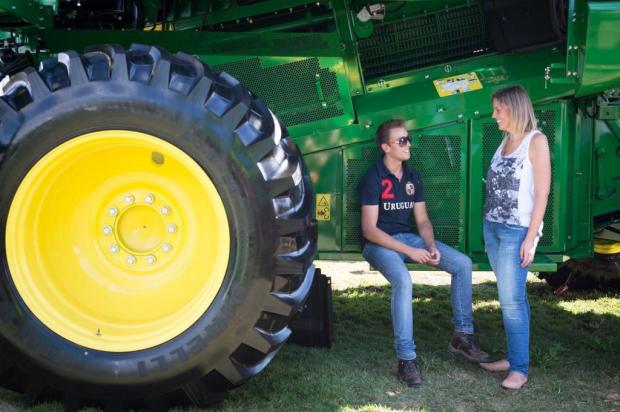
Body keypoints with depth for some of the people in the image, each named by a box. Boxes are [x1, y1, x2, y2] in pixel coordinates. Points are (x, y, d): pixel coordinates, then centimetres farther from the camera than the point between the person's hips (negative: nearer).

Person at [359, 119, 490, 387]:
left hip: (408, 237, 7)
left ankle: (462, 335, 5)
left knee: (463, 264, -7)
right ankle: (406, 360, -29)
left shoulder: (412, 177, 8)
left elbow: (422, 220, 10)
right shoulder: (373, 178, -13)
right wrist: (410, 251, -24)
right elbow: (369, 229, -19)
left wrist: (431, 246, -12)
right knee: (403, 280, -37)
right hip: (379, 243, -7)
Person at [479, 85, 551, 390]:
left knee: (511, 299, -7)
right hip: (493, 227, 7)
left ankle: (520, 368, 1)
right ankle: (513, 356, 17)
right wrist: (489, 227, 12)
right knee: (511, 297, 11)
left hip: (517, 231, -6)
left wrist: (531, 237, -15)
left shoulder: (536, 141, -7)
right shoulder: (505, 141, 13)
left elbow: (542, 193, -11)